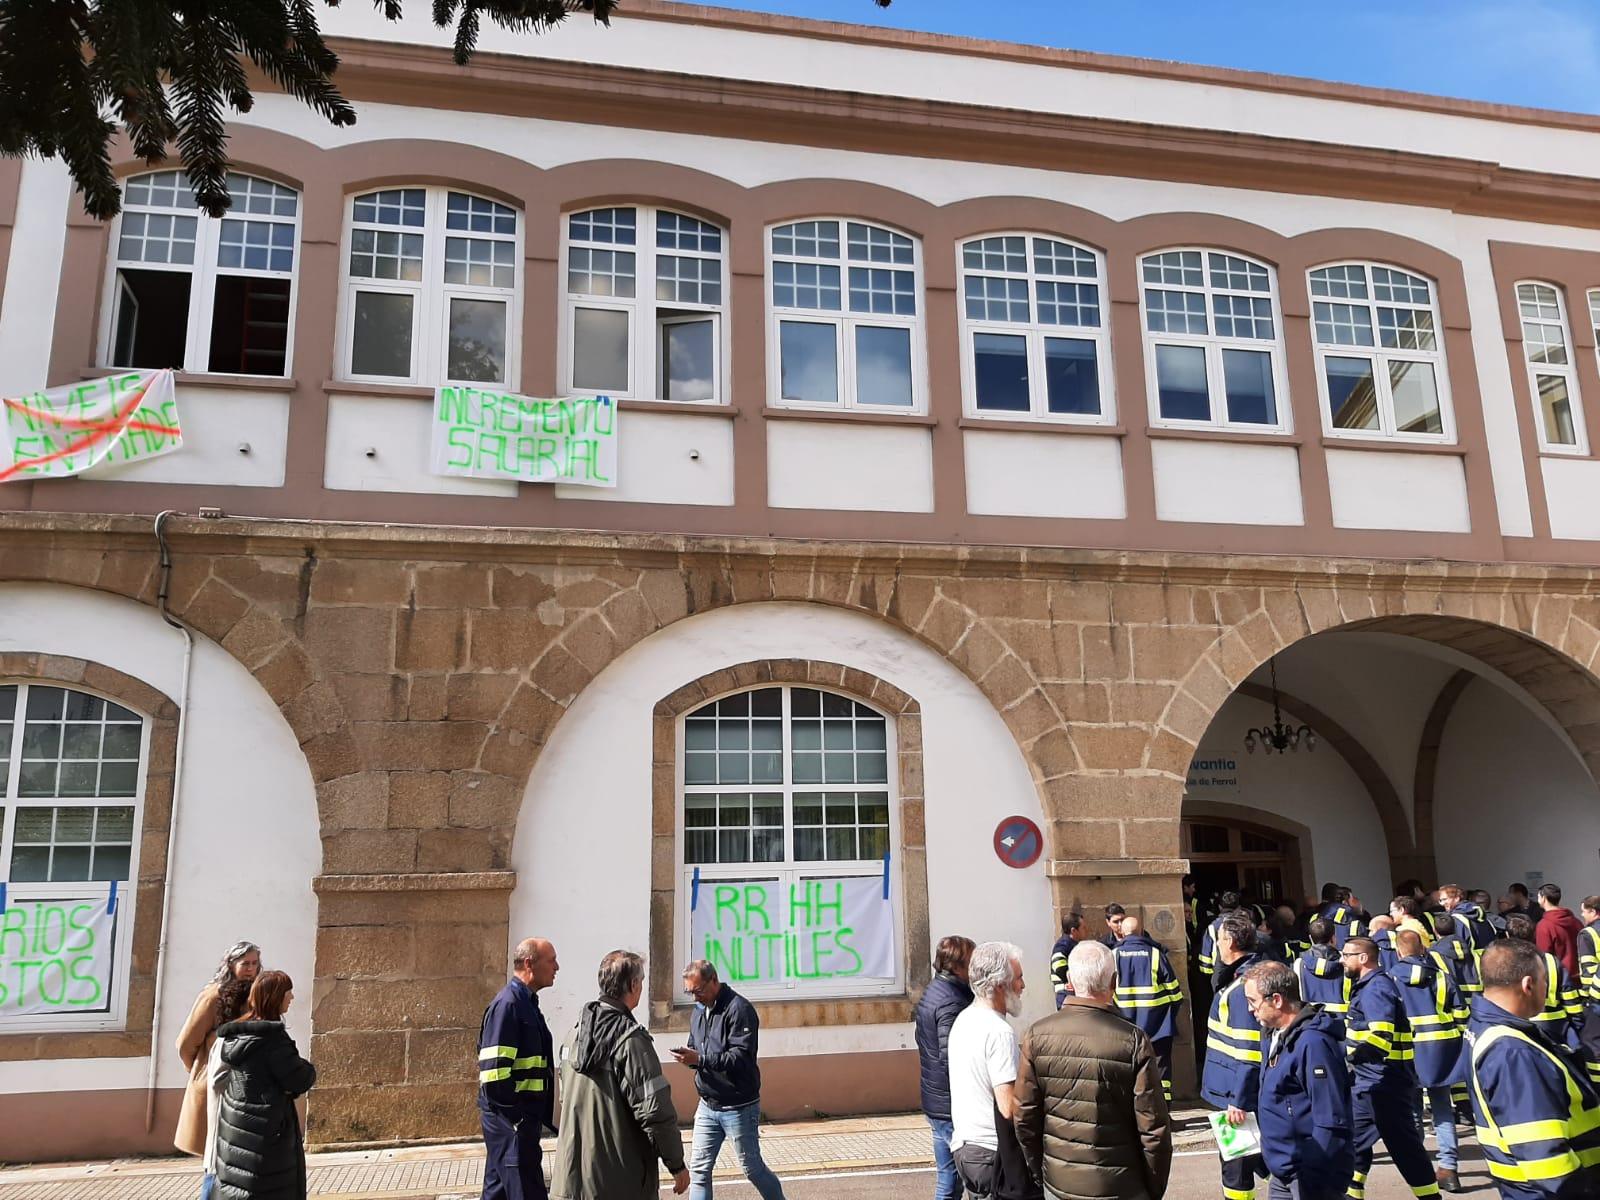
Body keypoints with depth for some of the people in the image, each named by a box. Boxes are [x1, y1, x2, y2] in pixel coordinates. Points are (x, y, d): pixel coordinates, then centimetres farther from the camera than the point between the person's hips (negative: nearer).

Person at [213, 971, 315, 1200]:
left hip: (235, 1128, 8)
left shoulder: (234, 1034, 6)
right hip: (266, 1130, -8)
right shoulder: (271, 1036, -19)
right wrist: (308, 1071, 4)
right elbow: (300, 1081, -20)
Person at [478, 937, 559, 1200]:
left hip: (516, 1117, 10)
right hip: (510, 1119, -10)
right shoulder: (508, 1004, -18)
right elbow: (493, 1071, -23)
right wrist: (516, 1116, -20)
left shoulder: (525, 1001, 13)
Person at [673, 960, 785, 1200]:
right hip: (707, 1106, 7)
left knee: (752, 1168, 8)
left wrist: (700, 1059, -31)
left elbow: (741, 1056, -25)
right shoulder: (699, 1011, 8)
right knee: (699, 1169, 6)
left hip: (739, 1107, -7)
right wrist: (689, 1057, -9)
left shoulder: (739, 1009, -18)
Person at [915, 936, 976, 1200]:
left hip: (934, 1103, 10)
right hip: (954, 1108, -9)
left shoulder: (931, 993, 10)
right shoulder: (952, 1003, -21)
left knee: (948, 1176, 16)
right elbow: (953, 1061, -25)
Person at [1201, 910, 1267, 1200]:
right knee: (1258, 1154, 20)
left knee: (1236, 1161, 3)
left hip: (1239, 1092, -10)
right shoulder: (1241, 974, 5)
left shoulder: (1244, 985, -25)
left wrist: (1238, 1099, -23)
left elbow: (1249, 1052, -26)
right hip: (1239, 1089, 10)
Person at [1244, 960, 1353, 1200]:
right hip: (1283, 1172, 9)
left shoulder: (1313, 1043, -21)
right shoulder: (1275, 1035, 8)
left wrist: (1313, 1180, -21)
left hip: (1312, 1174, -9)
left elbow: (1331, 1121, -23)